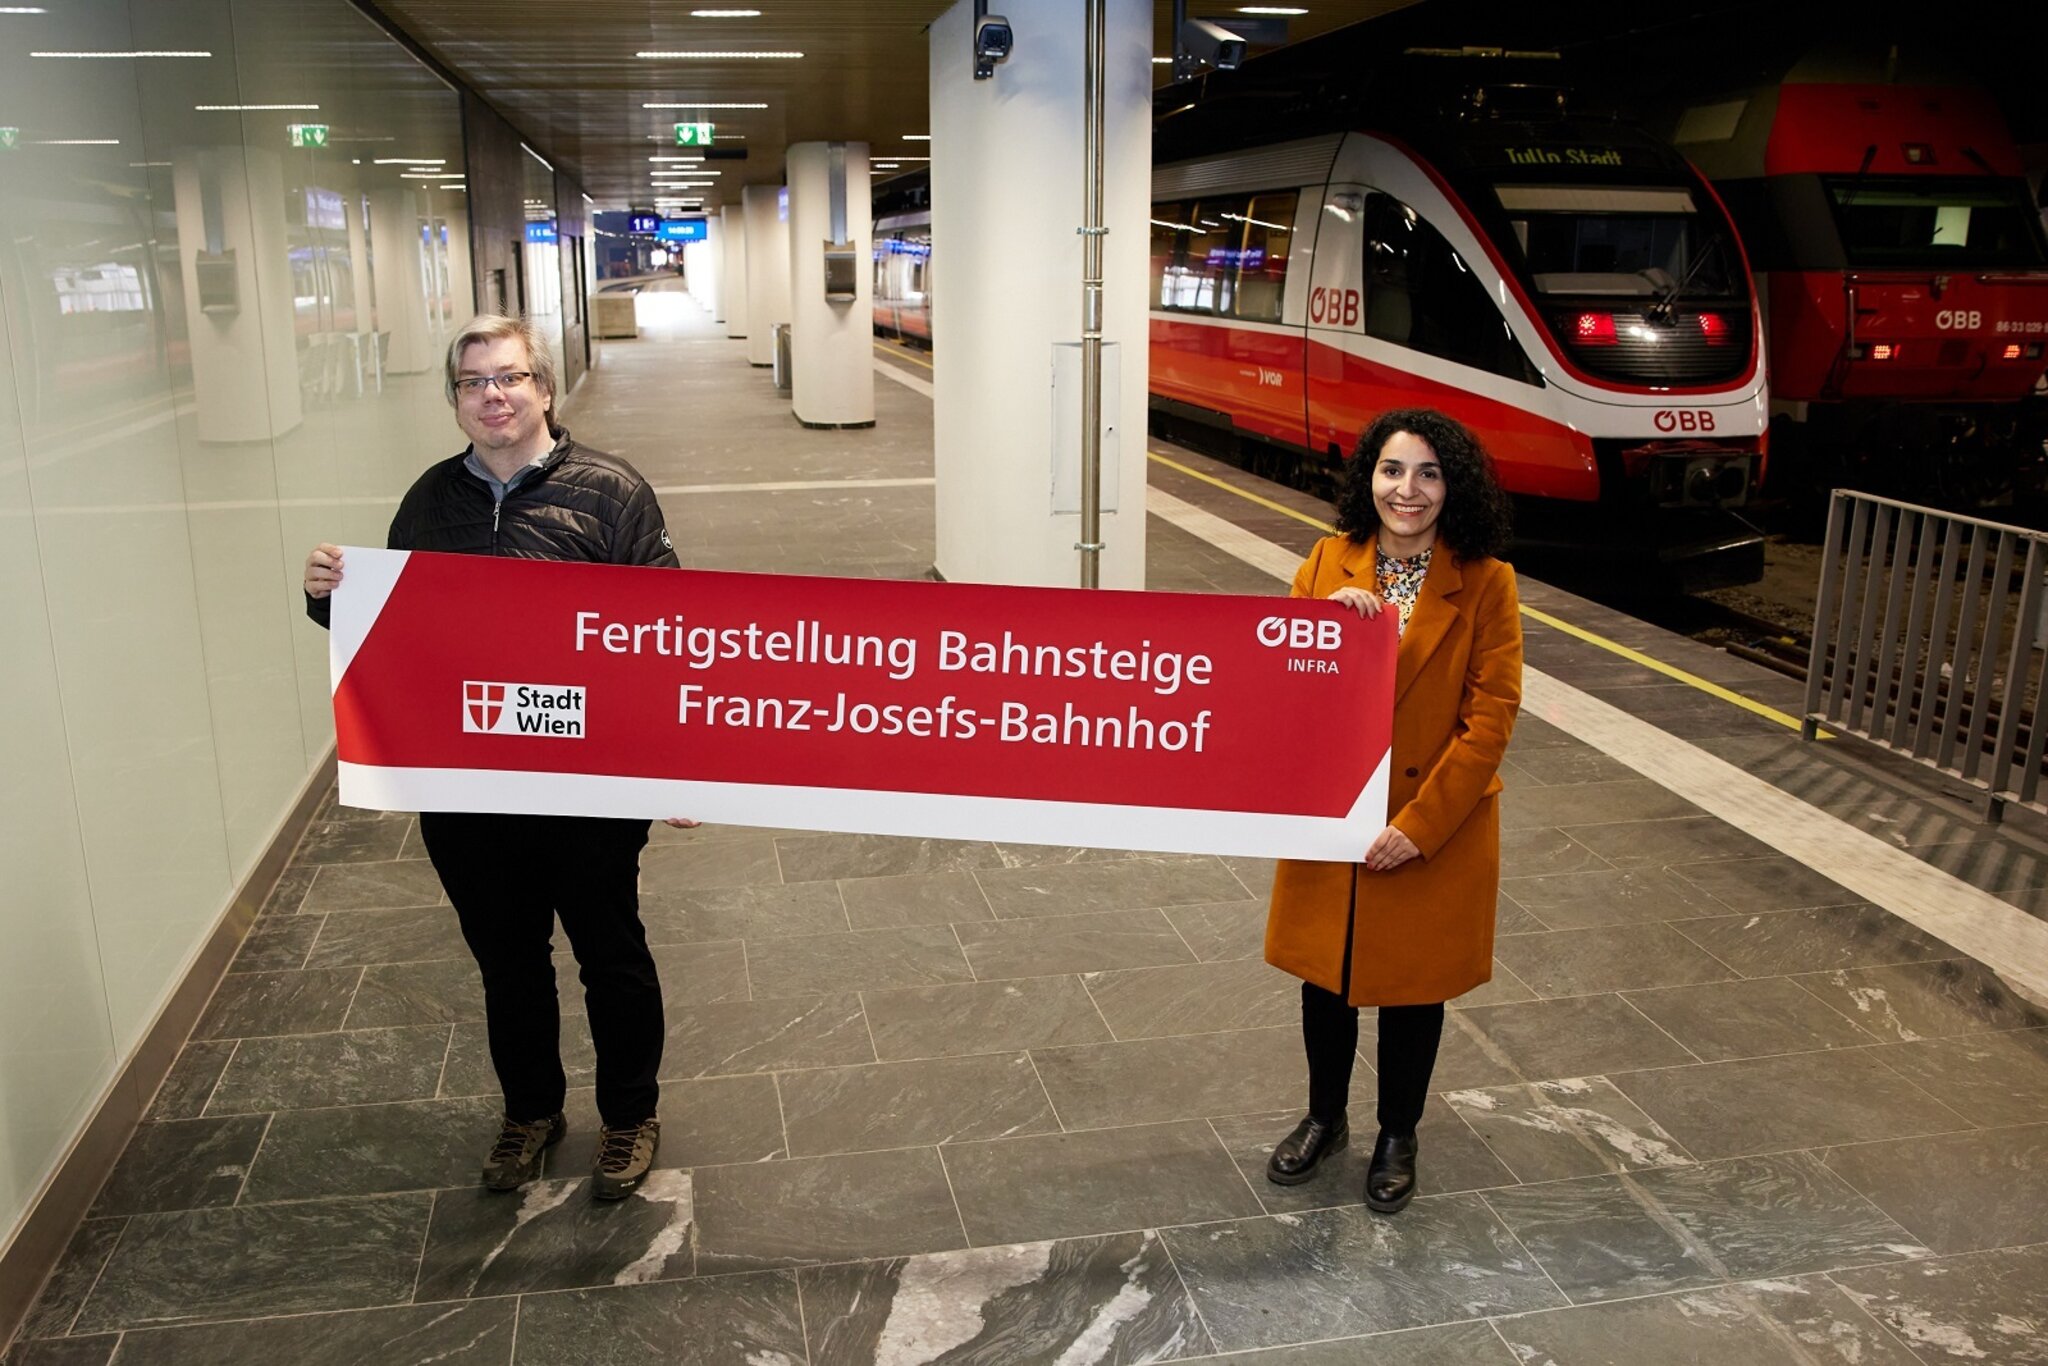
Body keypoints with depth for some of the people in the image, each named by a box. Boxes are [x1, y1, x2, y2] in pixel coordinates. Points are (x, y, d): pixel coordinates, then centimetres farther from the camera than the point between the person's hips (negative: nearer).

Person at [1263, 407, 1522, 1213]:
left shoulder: (1485, 582, -11)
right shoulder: (1329, 562, -3)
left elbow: (1490, 719, -13)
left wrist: (1419, 825, -18)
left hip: (1437, 831, -2)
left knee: (1413, 985, 14)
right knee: (1324, 974, 17)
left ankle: (1397, 1138, 38)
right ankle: (1324, 1120, 42)